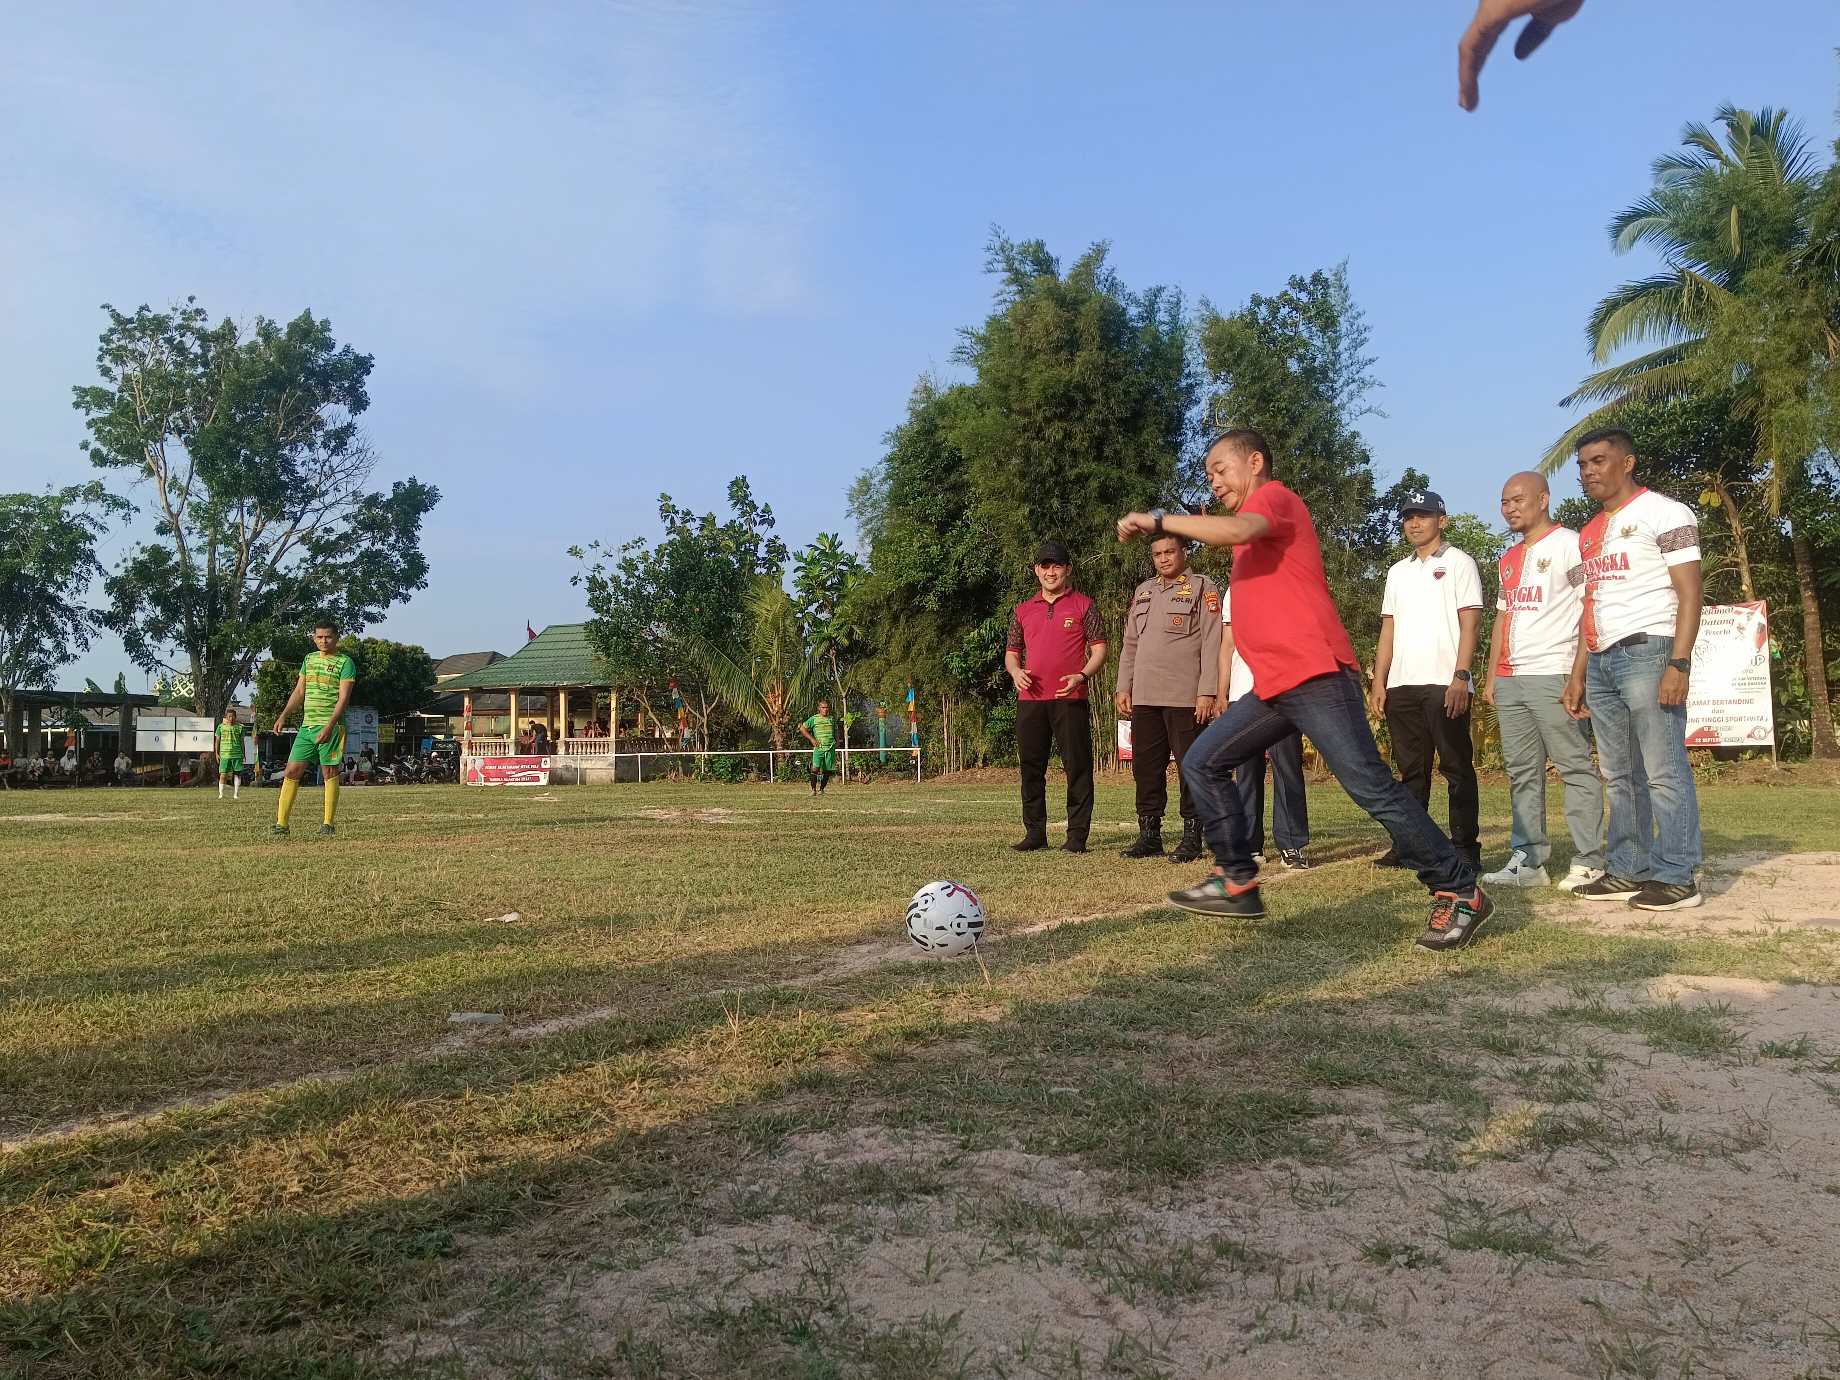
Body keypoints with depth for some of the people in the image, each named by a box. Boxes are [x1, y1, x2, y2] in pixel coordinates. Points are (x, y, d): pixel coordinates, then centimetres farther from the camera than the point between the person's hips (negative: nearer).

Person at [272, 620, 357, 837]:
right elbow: (299, 691, 22)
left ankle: (327, 825, 2)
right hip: (307, 725, 6)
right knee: (291, 771, 3)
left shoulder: (345, 662, -4)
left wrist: (329, 726, -21)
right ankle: (281, 823, 7)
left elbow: (343, 697, -11)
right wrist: (283, 715, 10)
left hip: (330, 726, -6)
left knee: (330, 773, -3)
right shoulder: (309, 659, 16)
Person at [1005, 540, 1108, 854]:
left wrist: (1082, 676, -14)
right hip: (1029, 699, 4)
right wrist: (1015, 671, -1)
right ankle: (1035, 833, 15)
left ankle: (1077, 835, 1)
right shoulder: (1023, 610, 16)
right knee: (1031, 767, 6)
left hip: (1070, 699, -4)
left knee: (1077, 766, -4)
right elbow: (1011, 651, 21)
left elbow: (1099, 648, 3)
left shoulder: (1082, 605, 6)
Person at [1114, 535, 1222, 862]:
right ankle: (1149, 835, 15)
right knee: (1146, 766, 7)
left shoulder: (1203, 589, 2)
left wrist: (1207, 692, -14)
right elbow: (1130, 644, 21)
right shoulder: (1142, 592, 19)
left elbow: (1212, 644, -6)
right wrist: (1123, 687, 12)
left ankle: (1192, 838, 4)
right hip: (1144, 697, 6)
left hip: (1185, 698, -5)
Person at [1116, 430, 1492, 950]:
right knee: (1202, 762, 5)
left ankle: (1459, 892, -1)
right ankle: (1237, 880, 6)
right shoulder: (1254, 520, 26)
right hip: (1275, 686, 10)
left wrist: (1158, 521, -19)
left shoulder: (1274, 497, -3)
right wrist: (1205, 535, 19)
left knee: (1372, 788, -11)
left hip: (1316, 676, -10)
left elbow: (1240, 529, -25)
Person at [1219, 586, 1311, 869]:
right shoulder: (1235, 589, 17)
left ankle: (1292, 845, -1)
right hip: (1242, 694, 4)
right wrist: (1221, 694, 12)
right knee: (1246, 769, 6)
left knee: (1286, 766, -6)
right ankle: (1250, 845, 13)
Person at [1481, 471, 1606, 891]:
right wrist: (1491, 676, 18)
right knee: (1522, 774, 7)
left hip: (1553, 675, -8)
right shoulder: (1509, 558, 21)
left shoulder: (1569, 545, -2)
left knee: (1575, 767, -5)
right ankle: (1527, 859, 10)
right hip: (1510, 679, 8)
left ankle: (1589, 862, -1)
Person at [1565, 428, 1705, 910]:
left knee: (1664, 772, -6)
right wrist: (1578, 673, 17)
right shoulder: (1589, 534, 20)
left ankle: (1676, 877, -2)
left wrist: (1679, 663, -18)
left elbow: (1689, 593, -9)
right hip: (1602, 661, 8)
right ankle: (1628, 871, 14)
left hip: (1648, 652, -8)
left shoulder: (1664, 514, -2)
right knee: (1619, 777, 9)